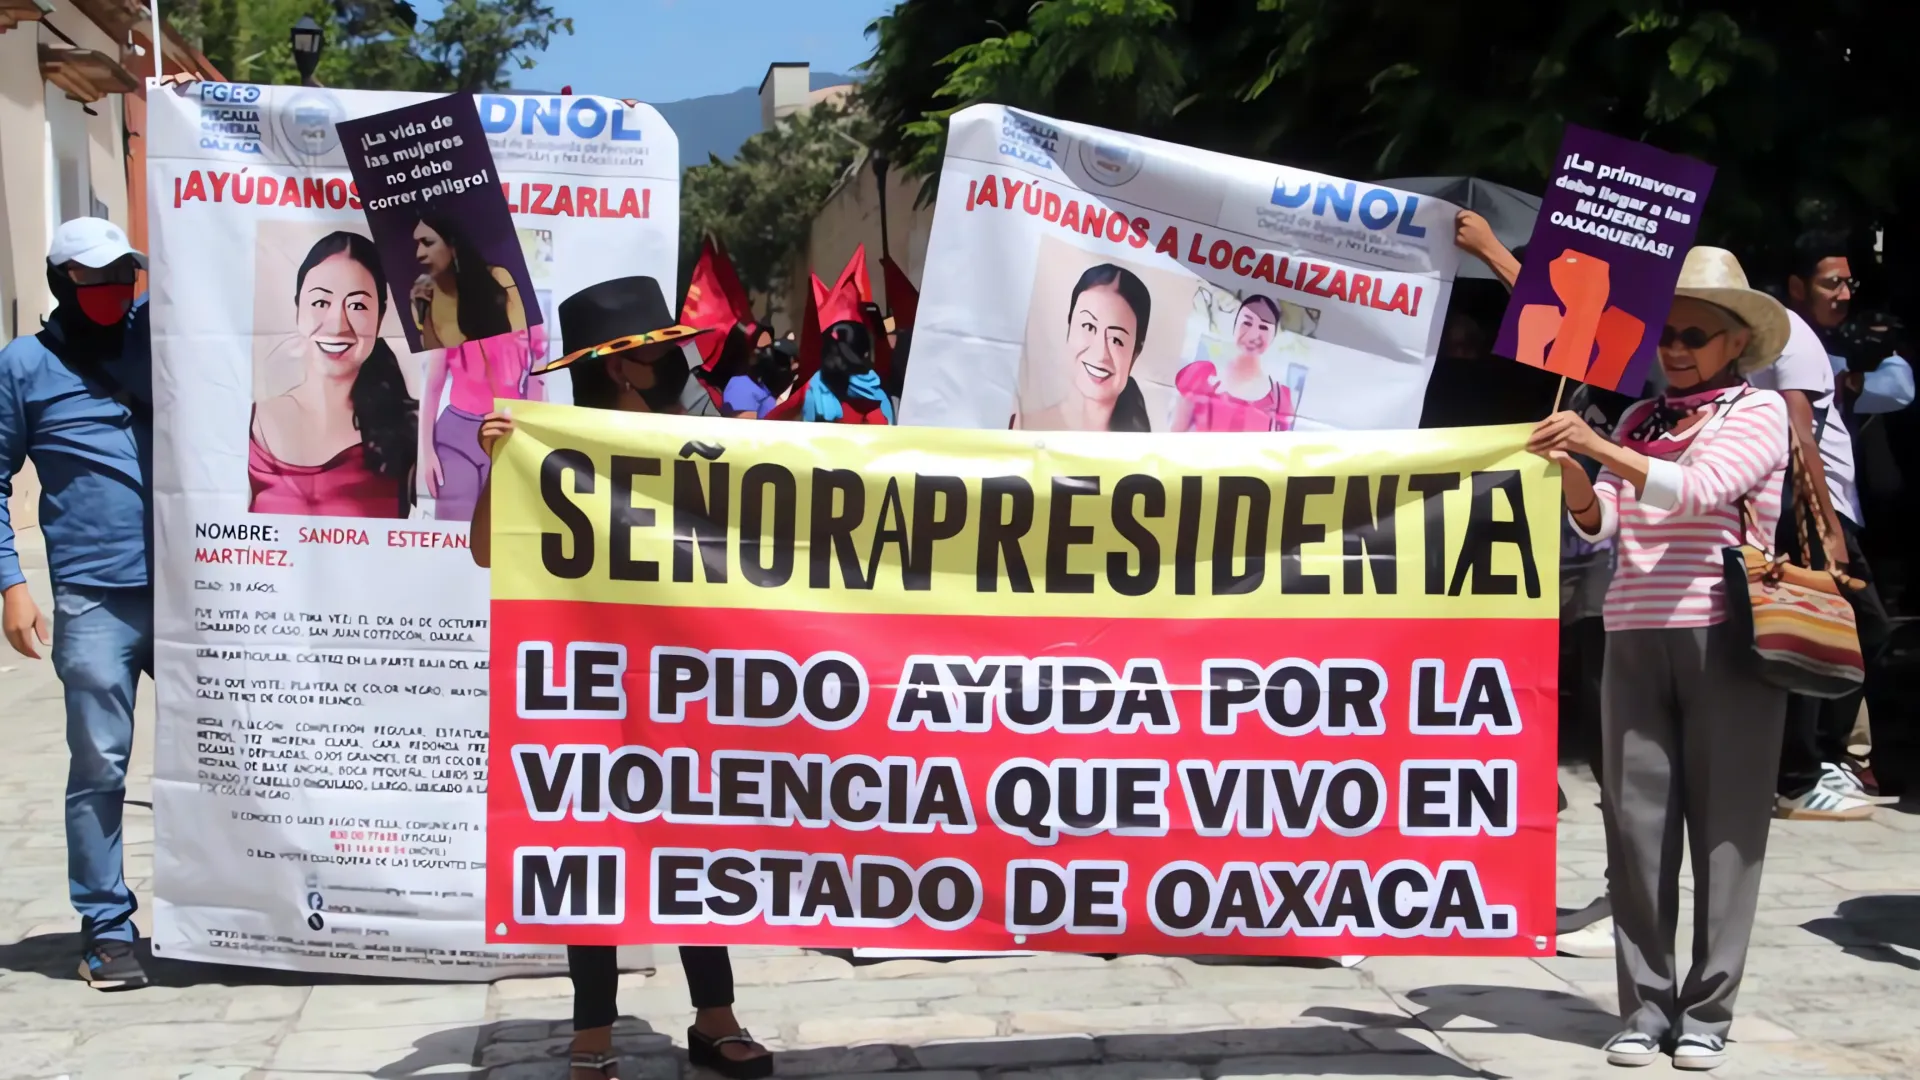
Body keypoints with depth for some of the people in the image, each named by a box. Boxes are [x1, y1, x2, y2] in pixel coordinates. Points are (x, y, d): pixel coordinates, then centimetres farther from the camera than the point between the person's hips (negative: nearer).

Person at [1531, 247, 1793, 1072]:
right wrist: (1573, 474, -13)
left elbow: (1696, 491, -15)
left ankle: (1707, 1013, 5)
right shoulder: (1639, 421, 16)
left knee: (1724, 825, -1)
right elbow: (1602, 524, 7)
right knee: (1637, 824, 1)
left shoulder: (1759, 413, 3)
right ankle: (1645, 1006, 7)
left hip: (1724, 638, -4)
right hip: (1635, 637, 4)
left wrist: (1600, 448, -26)